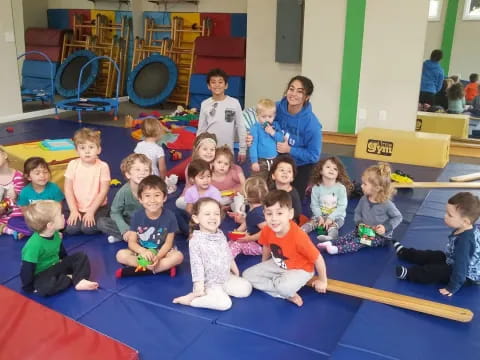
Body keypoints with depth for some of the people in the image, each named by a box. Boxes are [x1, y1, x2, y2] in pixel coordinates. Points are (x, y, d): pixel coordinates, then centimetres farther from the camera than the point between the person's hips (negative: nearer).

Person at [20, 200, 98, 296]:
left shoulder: (55, 234, -5)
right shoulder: (34, 245, -30)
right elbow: (27, 270, -26)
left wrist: (67, 264, 20)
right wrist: (30, 288, -20)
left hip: (56, 266, 8)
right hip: (41, 275, -7)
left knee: (81, 256, -1)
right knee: (46, 286, -38)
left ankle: (79, 280, -21)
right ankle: (70, 278, -14)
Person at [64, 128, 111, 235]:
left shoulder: (103, 166, -12)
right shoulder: (73, 165, -5)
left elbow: (103, 192, -11)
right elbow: (68, 190, -4)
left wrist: (91, 211, -15)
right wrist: (73, 210, -12)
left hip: (97, 207, -2)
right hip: (77, 207, 3)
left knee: (87, 228, -24)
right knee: (71, 228, -18)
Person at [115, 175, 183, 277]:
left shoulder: (169, 216, -14)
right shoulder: (137, 216, -10)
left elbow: (168, 243, -9)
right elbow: (132, 242, -9)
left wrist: (158, 257, -27)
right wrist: (143, 251, -30)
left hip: (162, 252, -1)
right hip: (141, 251, 1)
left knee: (178, 256, -30)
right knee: (121, 255, -24)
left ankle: (135, 270, -26)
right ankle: (165, 266, -24)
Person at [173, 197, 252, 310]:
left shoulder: (221, 235, 1)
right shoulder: (196, 241, -22)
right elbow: (196, 265, -22)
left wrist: (234, 268, 23)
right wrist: (199, 287, -22)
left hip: (226, 277, 7)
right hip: (209, 283, -7)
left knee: (246, 288, 1)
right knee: (224, 303, -27)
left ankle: (222, 290, 9)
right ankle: (190, 298, -15)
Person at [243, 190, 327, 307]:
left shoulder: (298, 236, -34)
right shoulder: (266, 231, -17)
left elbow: (318, 259, -23)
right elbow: (266, 248, 7)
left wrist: (322, 281, -10)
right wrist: (263, 268, 19)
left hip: (300, 269, -7)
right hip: (277, 265, 7)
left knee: (284, 287, -39)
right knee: (247, 275, -6)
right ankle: (288, 295, -7)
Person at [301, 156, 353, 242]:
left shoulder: (341, 188, -9)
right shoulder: (316, 187, -3)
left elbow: (342, 206, -12)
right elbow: (314, 205, -2)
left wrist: (331, 218, -21)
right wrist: (319, 217, -16)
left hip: (337, 217, -3)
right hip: (320, 216, 3)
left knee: (333, 225, -32)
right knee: (312, 221, -21)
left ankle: (331, 236, -58)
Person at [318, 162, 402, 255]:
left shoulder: (387, 204, -22)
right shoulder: (363, 199, -5)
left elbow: (398, 217, -11)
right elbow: (357, 213, 9)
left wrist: (386, 227, -22)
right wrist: (360, 223, -10)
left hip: (381, 236, -6)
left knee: (360, 241, -25)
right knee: (350, 236, -15)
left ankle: (338, 249, -40)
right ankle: (331, 243, -30)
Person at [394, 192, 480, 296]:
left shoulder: (464, 239, -37)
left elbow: (461, 265, -37)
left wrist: (452, 287, -34)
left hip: (467, 275, -9)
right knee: (432, 256, 16)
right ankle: (403, 252, 31)